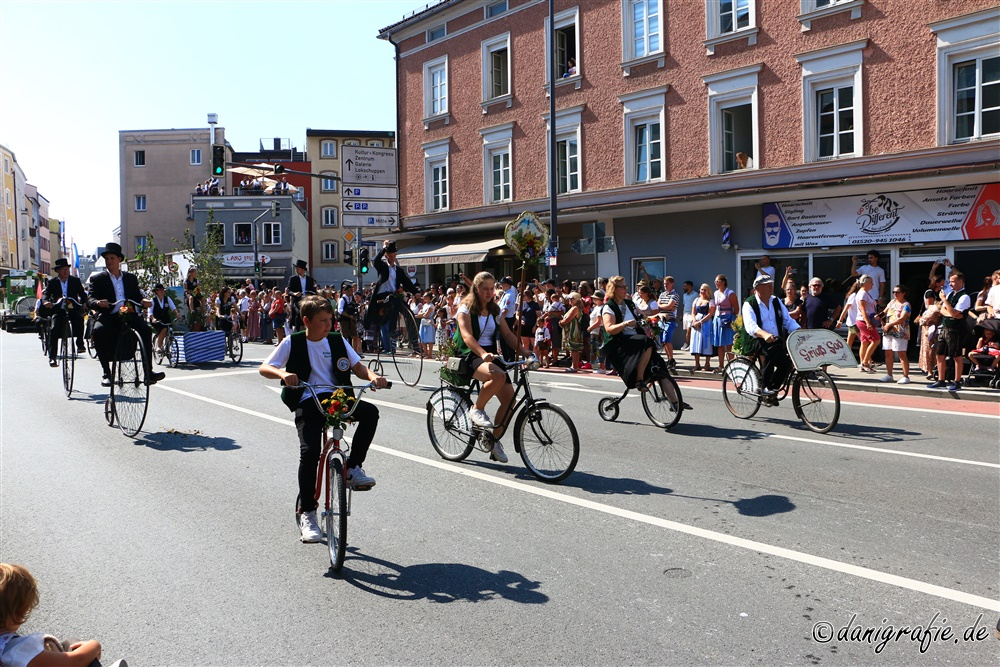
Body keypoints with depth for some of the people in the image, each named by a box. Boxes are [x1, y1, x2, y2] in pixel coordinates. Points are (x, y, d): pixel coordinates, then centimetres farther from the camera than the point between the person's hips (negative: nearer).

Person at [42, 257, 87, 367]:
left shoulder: (75, 281, 8)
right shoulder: (52, 282, 8)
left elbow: (82, 294, 2)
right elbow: (46, 294, -1)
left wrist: (84, 303, -20)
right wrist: (46, 301, -26)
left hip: (73, 309, -1)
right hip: (58, 310, 1)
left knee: (79, 318, -34)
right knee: (54, 329, -16)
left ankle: (80, 344, -23)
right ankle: (52, 357, -12)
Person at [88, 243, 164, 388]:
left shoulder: (131, 278, 20)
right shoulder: (97, 279, 12)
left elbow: (137, 297, 15)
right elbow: (90, 300, 1)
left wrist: (143, 301, -10)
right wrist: (98, 303, -23)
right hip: (108, 317, -2)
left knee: (146, 329, -28)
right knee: (98, 331, -34)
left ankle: (148, 372, -27)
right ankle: (107, 373, -26)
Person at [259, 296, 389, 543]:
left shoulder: (337, 341, 10)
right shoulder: (292, 342, 2)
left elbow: (358, 367, 9)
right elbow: (264, 368, -2)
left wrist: (373, 376, -14)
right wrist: (283, 374, -25)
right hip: (307, 403, -3)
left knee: (370, 412, -25)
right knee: (309, 451, -23)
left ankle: (353, 468, -9)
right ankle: (307, 513, -6)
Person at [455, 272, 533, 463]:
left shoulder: (495, 310, 14)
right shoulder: (466, 309, -4)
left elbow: (508, 334, 7)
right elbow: (467, 336, -19)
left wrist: (524, 351, -10)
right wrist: (483, 354, -37)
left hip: (491, 356, 6)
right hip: (471, 357, -6)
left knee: (509, 398, -11)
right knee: (498, 375, -37)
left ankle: (495, 441, 5)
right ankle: (477, 410, -14)